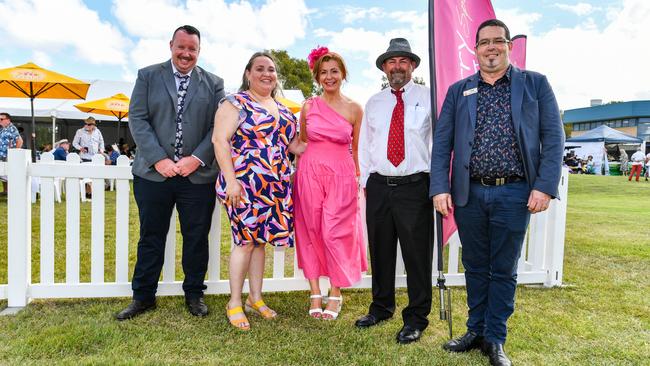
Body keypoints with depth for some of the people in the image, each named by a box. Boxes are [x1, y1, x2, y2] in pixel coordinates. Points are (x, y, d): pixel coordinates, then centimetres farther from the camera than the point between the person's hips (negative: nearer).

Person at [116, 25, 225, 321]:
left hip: (198, 174, 0)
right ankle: (143, 297, 24)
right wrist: (158, 159, -11)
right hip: (154, 173, 0)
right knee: (151, 237, 9)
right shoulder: (148, 76, 8)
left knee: (196, 238, 8)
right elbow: (137, 119, 0)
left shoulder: (214, 83, 9)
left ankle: (194, 294, 24)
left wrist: (197, 158, -11)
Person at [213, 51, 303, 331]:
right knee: (246, 241, -3)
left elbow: (290, 142, 22)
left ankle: (255, 298, 24)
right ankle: (235, 302, 12)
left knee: (260, 240, 12)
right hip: (244, 185, -6)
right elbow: (219, 140, -11)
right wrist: (230, 179, -18)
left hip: (275, 187, 6)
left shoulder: (281, 109, 18)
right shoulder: (236, 103, -4)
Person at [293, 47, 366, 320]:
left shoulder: (354, 109, 3)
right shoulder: (308, 106, 6)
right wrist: (298, 176, 9)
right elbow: (300, 144, 13)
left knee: (336, 234, -1)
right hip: (310, 172, 2)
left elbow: (357, 150, 7)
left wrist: (359, 182, 3)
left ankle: (336, 294, 17)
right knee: (311, 233, 4)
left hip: (341, 176, -1)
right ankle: (315, 294, 16)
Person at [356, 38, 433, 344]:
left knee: (417, 253, 1)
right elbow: (364, 144, 15)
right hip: (379, 186, 4)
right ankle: (381, 307, 31)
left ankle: (416, 318, 17)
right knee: (380, 250, 13)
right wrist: (365, 180, 10)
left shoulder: (428, 98, 2)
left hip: (415, 187, -4)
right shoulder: (374, 103, 14)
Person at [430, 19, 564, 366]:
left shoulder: (535, 84, 5)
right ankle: (476, 330, 30)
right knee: (475, 267, 13)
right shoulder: (458, 91, 9)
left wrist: (545, 186, -10)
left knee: (503, 270, 8)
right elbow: (442, 142, 4)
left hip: (514, 194, -1)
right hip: (469, 194, 2)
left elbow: (553, 137, 0)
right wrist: (440, 188, -6)